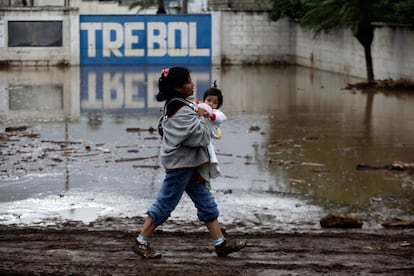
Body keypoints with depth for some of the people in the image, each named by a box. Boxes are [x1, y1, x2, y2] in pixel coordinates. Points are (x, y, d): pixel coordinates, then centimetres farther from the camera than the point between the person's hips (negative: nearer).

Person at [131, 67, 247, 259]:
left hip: (188, 164, 10)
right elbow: (200, 137, -24)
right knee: (165, 204, -1)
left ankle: (221, 243, 13)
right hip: (180, 165, -10)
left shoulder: (173, 105, 9)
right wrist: (201, 117, -7)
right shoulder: (181, 111, -22)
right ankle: (141, 242, 9)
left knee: (206, 203, 10)